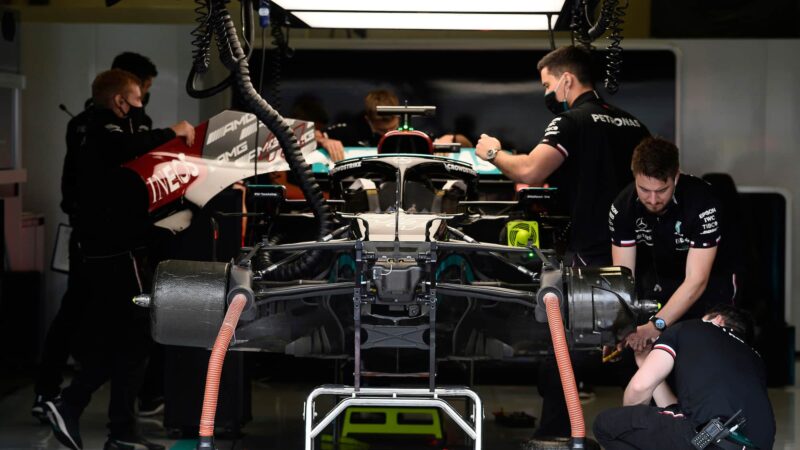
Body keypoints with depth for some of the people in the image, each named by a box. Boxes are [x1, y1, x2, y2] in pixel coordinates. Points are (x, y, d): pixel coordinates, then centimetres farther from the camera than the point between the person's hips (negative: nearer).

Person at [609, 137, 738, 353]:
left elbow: (696, 281, -34)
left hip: (710, 279, -3)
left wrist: (656, 325, -44)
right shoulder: (623, 206, -20)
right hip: (658, 275, 3)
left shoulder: (702, 203, -32)